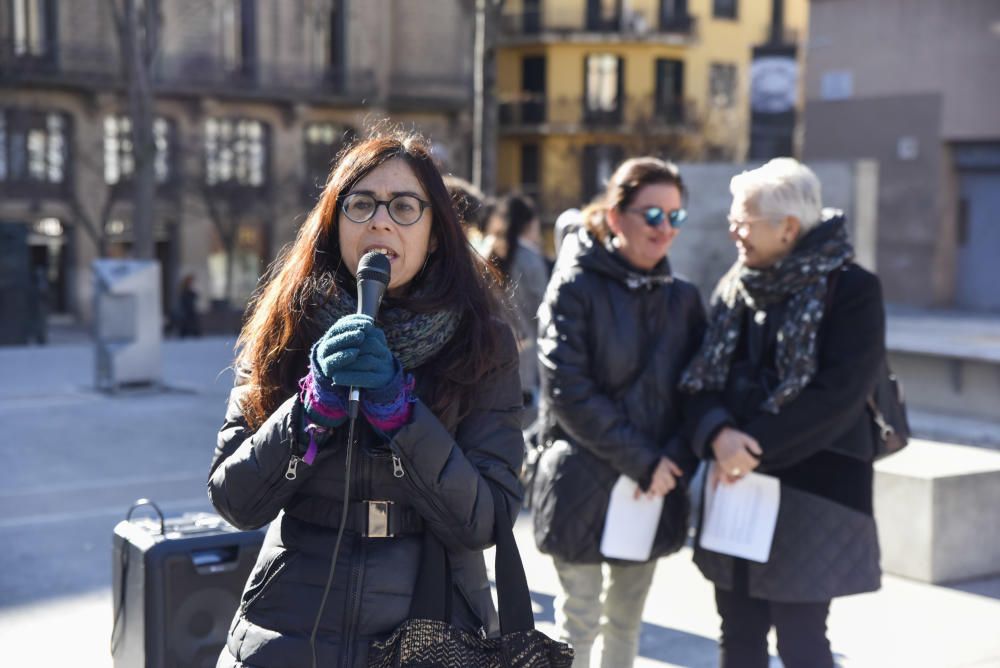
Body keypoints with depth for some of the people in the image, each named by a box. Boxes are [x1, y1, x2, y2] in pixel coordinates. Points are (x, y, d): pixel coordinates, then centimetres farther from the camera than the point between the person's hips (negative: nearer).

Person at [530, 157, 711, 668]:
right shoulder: (575, 288, -8)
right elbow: (568, 390, -15)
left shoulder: (682, 297, 7)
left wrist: (674, 461, -11)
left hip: (656, 489, 5)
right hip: (584, 487, -4)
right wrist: (641, 462, -16)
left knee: (626, 621, 14)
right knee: (578, 622, 3)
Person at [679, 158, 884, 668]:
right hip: (734, 485, 6)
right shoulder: (735, 286, 10)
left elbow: (837, 396, -17)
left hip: (810, 489, -6)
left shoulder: (851, 290, -9)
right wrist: (718, 436, -15)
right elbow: (702, 376, 5)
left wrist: (755, 449, -18)